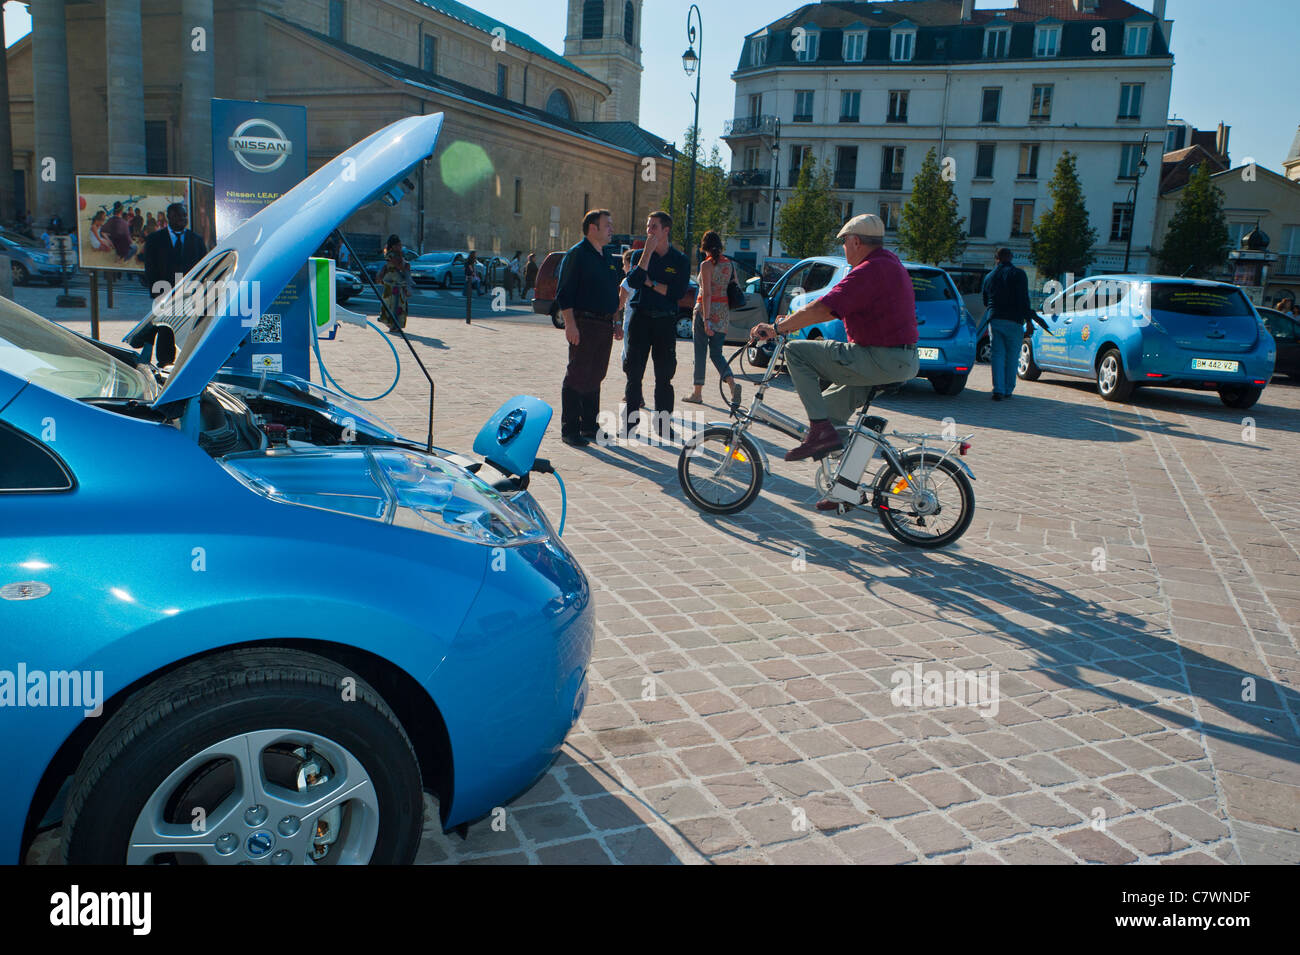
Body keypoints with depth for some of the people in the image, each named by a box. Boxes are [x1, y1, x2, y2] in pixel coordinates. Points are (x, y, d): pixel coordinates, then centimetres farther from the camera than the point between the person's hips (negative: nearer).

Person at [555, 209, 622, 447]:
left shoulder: (608, 258, 18)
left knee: (595, 377, 12)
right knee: (577, 377, -5)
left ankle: (589, 426, 20)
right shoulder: (576, 255, -8)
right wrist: (570, 324, -19)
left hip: (605, 325, 8)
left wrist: (616, 322, 18)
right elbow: (564, 293, -12)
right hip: (584, 323, -8)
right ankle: (569, 429, 0)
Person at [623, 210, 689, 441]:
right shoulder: (639, 255, 7)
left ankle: (663, 423, 9)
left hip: (666, 321, -1)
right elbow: (633, 281, -11)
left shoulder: (680, 261, 4)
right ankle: (630, 418, 8)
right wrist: (648, 251, -13)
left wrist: (650, 283, -8)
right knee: (634, 371, 0)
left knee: (664, 374, 2)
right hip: (640, 318, 1)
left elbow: (678, 292, -7)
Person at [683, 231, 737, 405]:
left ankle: (698, 393, 8)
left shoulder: (706, 264, -10)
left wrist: (706, 319, -19)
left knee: (700, 352, 4)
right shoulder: (730, 264, 8)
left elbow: (707, 294, -16)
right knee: (716, 352, 11)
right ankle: (731, 382, -12)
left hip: (707, 309, -5)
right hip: (724, 312, 6)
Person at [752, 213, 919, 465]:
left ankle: (821, 428, -12)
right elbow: (836, 308, 23)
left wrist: (777, 328, -15)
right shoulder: (890, 263, 18)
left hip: (879, 361, -11)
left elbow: (823, 308, -24)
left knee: (796, 351, -8)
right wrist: (792, 321, 23)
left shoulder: (868, 271, -16)